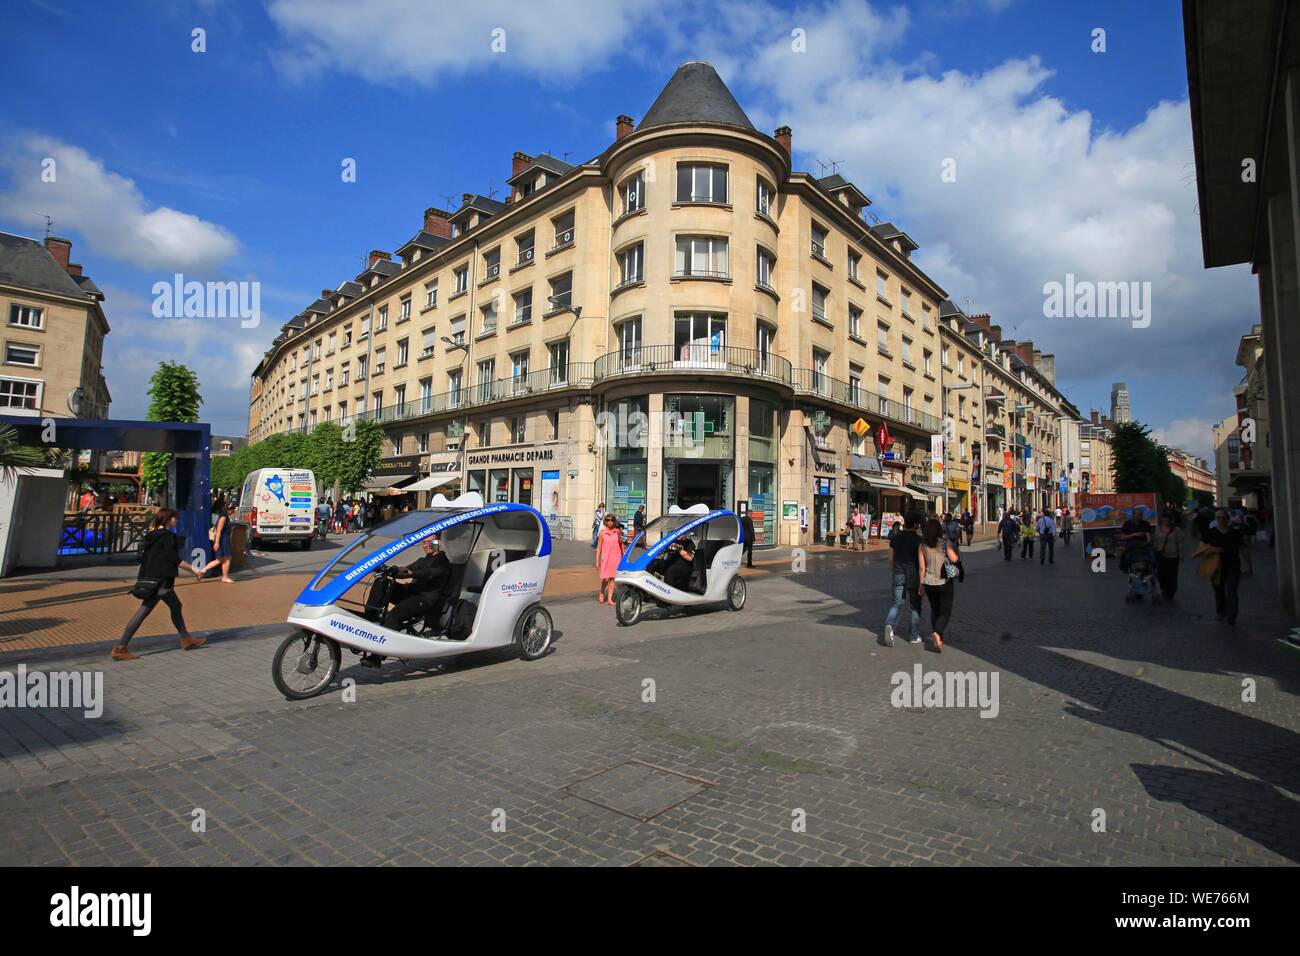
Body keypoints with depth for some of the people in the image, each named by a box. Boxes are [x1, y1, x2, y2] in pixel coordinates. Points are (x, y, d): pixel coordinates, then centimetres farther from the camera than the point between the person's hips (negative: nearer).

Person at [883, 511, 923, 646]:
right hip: (914, 575, -3)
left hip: (899, 574, 3)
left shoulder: (895, 537, 2)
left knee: (897, 603, 7)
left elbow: (891, 558, 7)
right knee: (915, 606, 10)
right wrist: (922, 580, -9)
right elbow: (921, 561, -13)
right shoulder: (918, 539, -11)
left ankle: (889, 625, -19)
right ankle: (914, 636, 17)